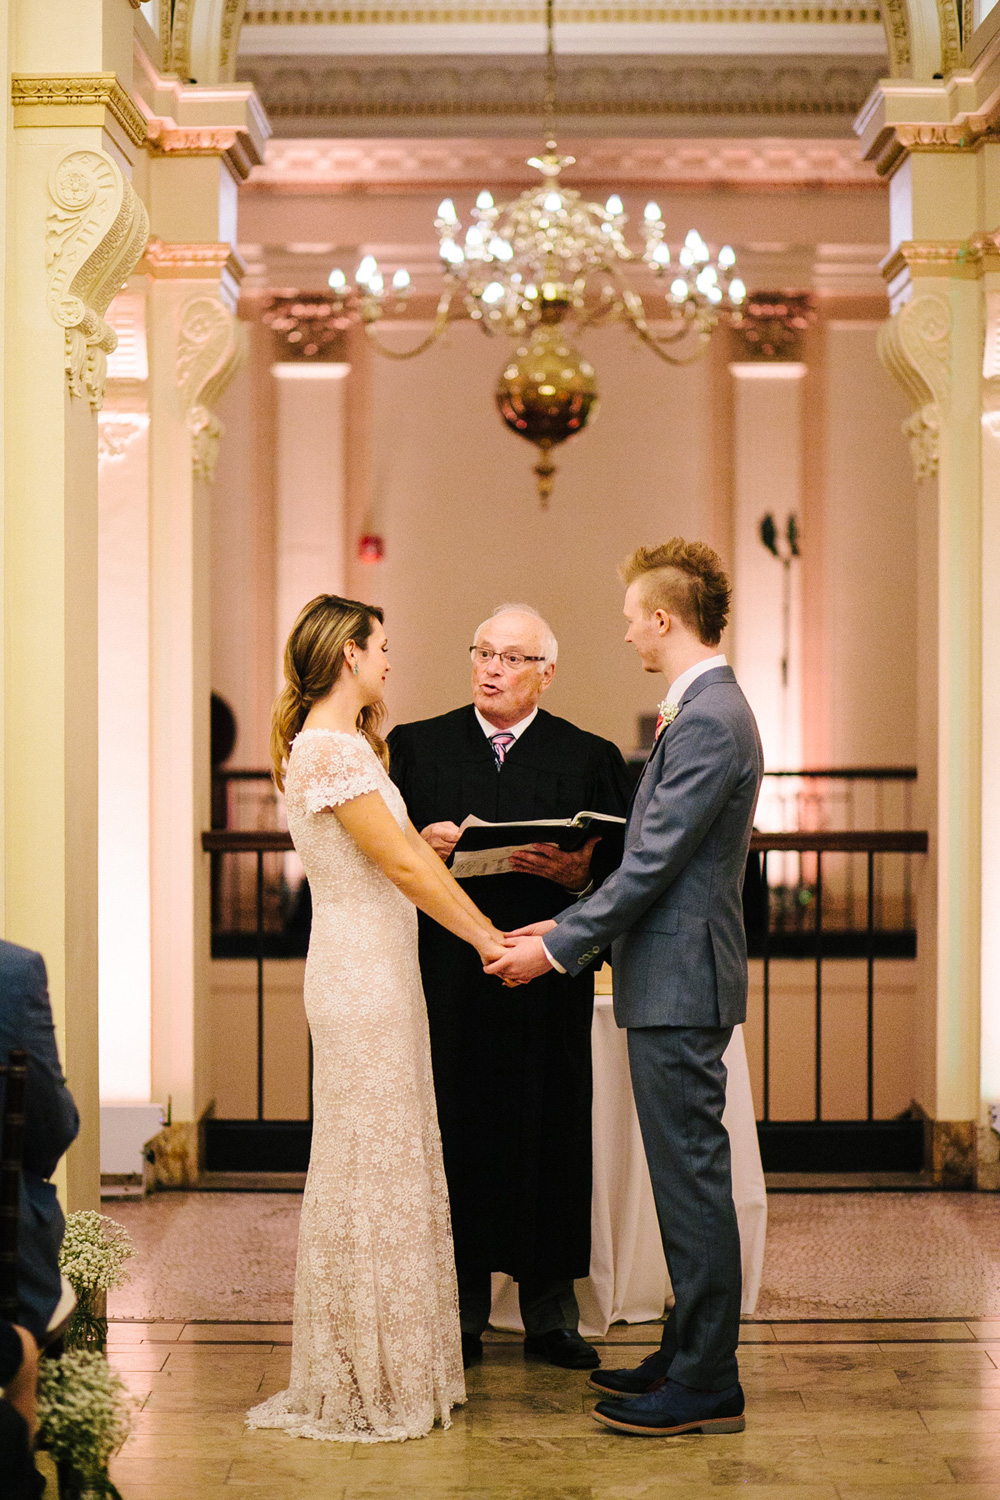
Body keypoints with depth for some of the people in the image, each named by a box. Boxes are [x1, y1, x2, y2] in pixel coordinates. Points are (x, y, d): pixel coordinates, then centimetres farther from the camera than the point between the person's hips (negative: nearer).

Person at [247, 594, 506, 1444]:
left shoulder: (347, 744, 15)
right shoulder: (330, 749, -17)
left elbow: (412, 850, 16)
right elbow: (403, 866, -17)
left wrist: (492, 933, 15)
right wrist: (488, 942, -10)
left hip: (381, 968, 10)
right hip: (359, 969, -10)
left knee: (394, 1161, 13)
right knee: (371, 1164, -3)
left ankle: (394, 1372, 22)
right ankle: (361, 1384, 7)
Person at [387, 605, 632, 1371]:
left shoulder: (591, 759, 8)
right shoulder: (415, 747, 10)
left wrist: (578, 873, -17)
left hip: (548, 984, 0)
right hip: (447, 984, 0)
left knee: (548, 1140, 3)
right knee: (455, 1136, 2)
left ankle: (551, 1313, 14)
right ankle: (460, 1312, 13)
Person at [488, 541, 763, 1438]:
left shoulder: (708, 721, -18)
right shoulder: (704, 710, 15)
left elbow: (655, 863, -20)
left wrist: (559, 948, -13)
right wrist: (570, 925, 18)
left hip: (681, 986, -11)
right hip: (673, 976, 11)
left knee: (693, 1179, -4)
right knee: (687, 1179, 16)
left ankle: (707, 1387, 4)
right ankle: (690, 1356, 26)